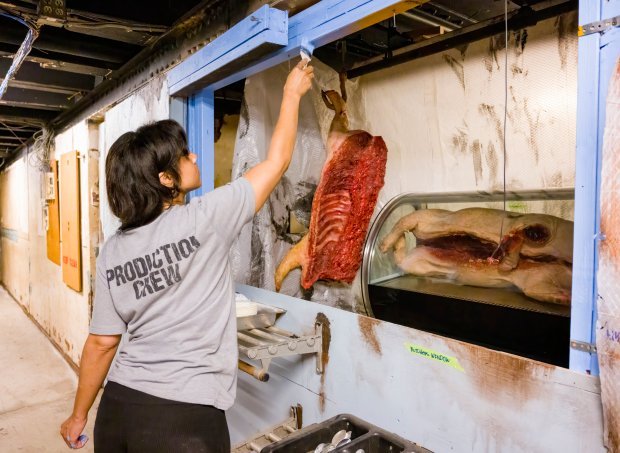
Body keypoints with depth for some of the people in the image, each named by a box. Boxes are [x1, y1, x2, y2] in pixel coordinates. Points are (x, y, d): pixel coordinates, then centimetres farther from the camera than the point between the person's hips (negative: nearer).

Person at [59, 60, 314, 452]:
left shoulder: (112, 252, -1)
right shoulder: (204, 220, -16)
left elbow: (101, 343, 3)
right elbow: (277, 161, -7)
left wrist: (79, 416, 18)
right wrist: (292, 93, 7)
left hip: (119, 405, 6)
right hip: (185, 417, -5)